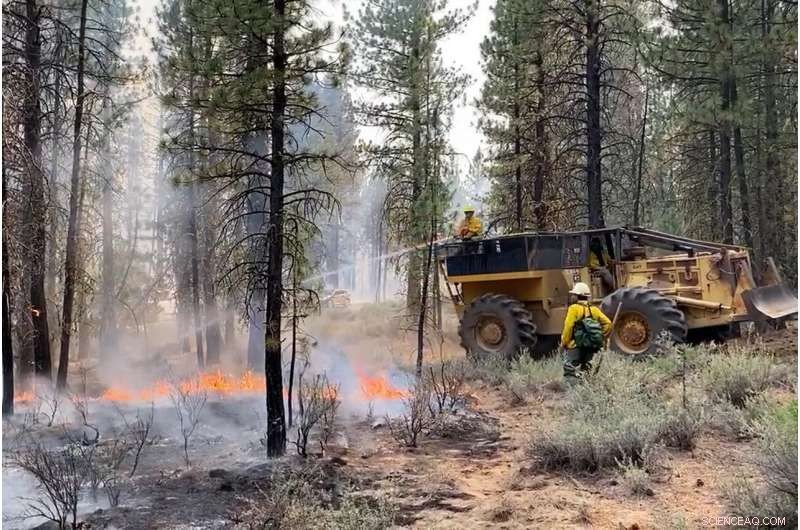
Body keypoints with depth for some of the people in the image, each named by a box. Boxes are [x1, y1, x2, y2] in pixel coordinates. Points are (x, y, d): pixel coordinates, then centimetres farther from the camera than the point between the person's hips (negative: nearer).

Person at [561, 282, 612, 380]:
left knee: (570, 375, -2)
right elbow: (607, 323, 5)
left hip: (575, 346, -6)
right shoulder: (594, 309, 9)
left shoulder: (574, 308, -9)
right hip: (590, 348, 6)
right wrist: (601, 338, 12)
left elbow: (568, 327, -15)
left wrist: (564, 342, -6)